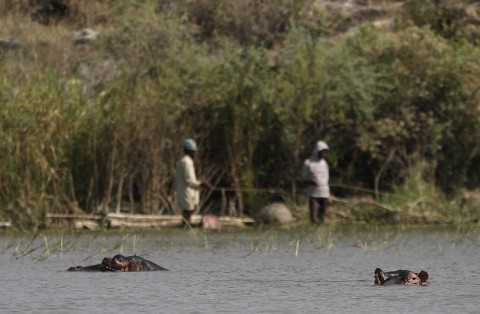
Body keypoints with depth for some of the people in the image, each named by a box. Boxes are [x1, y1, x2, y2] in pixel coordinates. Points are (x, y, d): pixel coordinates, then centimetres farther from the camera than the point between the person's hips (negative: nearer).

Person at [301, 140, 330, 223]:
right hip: (314, 195, -5)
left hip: (324, 195, 5)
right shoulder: (308, 163, 0)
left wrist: (328, 196, 13)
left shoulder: (324, 163, 15)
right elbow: (304, 180, 0)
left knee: (322, 218, 3)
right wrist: (311, 182, -22)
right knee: (314, 219, -10)